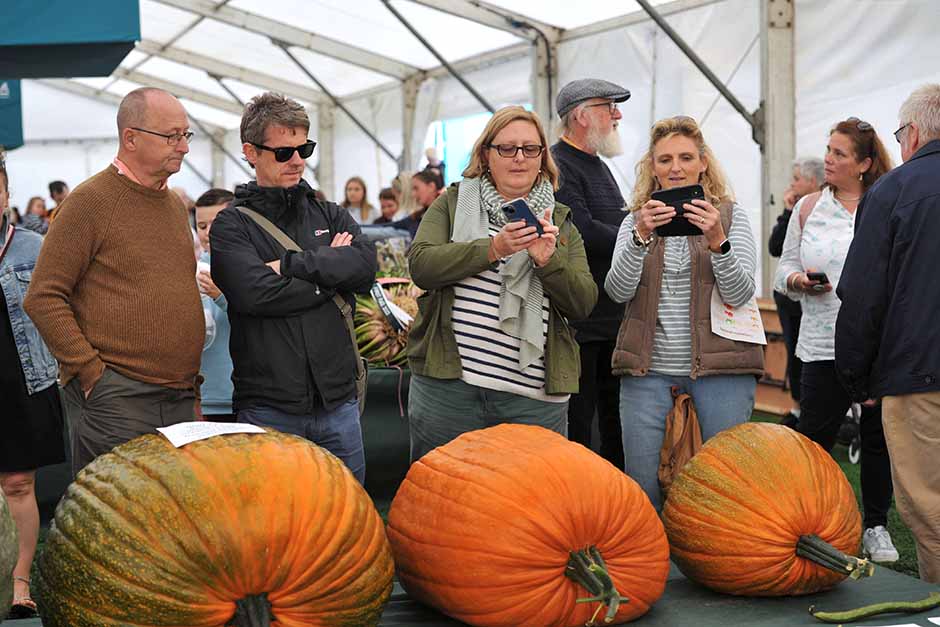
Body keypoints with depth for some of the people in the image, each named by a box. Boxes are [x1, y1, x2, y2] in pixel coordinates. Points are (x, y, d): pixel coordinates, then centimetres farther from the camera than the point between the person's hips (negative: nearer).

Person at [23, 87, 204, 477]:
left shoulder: (174, 204, 16)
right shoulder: (90, 201, -7)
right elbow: (43, 298, -11)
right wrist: (91, 372, -15)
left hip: (180, 399, 7)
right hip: (116, 399, -7)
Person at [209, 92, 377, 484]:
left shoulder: (331, 216, 12)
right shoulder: (232, 225, 0)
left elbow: (366, 264, -8)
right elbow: (255, 292, -18)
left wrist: (289, 264, -12)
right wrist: (330, 267, -7)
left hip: (337, 402, 4)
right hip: (267, 409, -3)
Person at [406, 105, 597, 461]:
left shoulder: (560, 222, 13)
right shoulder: (453, 203, 10)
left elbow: (583, 305, 3)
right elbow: (421, 266, -7)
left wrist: (549, 261, -15)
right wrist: (493, 249, -18)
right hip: (446, 385, -1)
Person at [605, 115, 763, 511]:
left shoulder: (730, 215, 7)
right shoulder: (635, 220, 12)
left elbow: (740, 293, -5)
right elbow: (618, 292, -3)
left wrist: (716, 239, -21)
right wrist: (641, 236, -18)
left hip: (719, 368, -1)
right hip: (648, 368, 2)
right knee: (642, 484, 2)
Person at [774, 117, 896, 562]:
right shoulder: (809, 208, 9)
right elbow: (785, 268, 13)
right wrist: (799, 281, -8)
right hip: (824, 345, 1)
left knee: (878, 437, 9)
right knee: (814, 439, -1)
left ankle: (876, 527, 23)